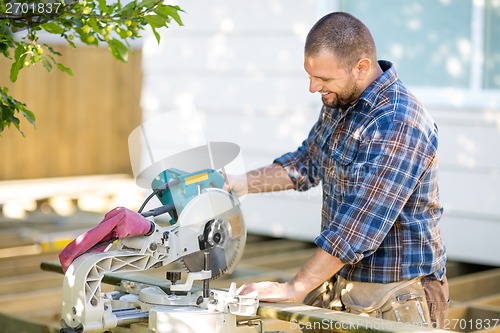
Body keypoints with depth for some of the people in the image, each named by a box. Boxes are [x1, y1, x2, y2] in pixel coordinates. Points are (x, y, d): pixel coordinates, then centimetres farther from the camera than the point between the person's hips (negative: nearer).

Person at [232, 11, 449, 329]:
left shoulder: (398, 124, -27)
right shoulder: (339, 101, 3)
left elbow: (360, 226, -29)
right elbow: (308, 163, 19)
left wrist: (293, 288, -25)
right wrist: (239, 184, 9)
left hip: (395, 294, -8)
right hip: (340, 281, 8)